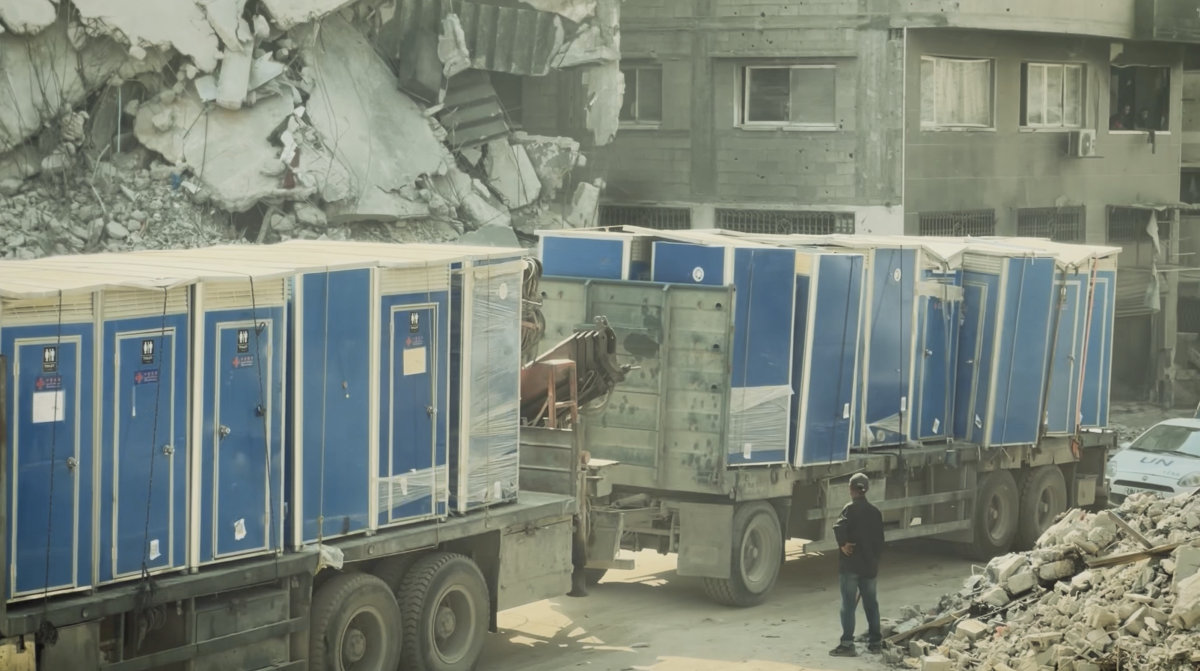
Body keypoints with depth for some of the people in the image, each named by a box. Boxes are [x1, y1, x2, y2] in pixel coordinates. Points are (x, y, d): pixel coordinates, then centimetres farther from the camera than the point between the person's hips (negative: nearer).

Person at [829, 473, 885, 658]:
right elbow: (880, 541, 13)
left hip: (851, 565, -6)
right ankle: (875, 641, 20)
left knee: (849, 604, -5)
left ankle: (847, 644, -8)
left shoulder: (851, 509, -10)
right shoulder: (875, 512, 8)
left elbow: (839, 527, -29)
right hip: (870, 565, 6)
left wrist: (843, 544, -14)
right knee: (871, 603, 15)